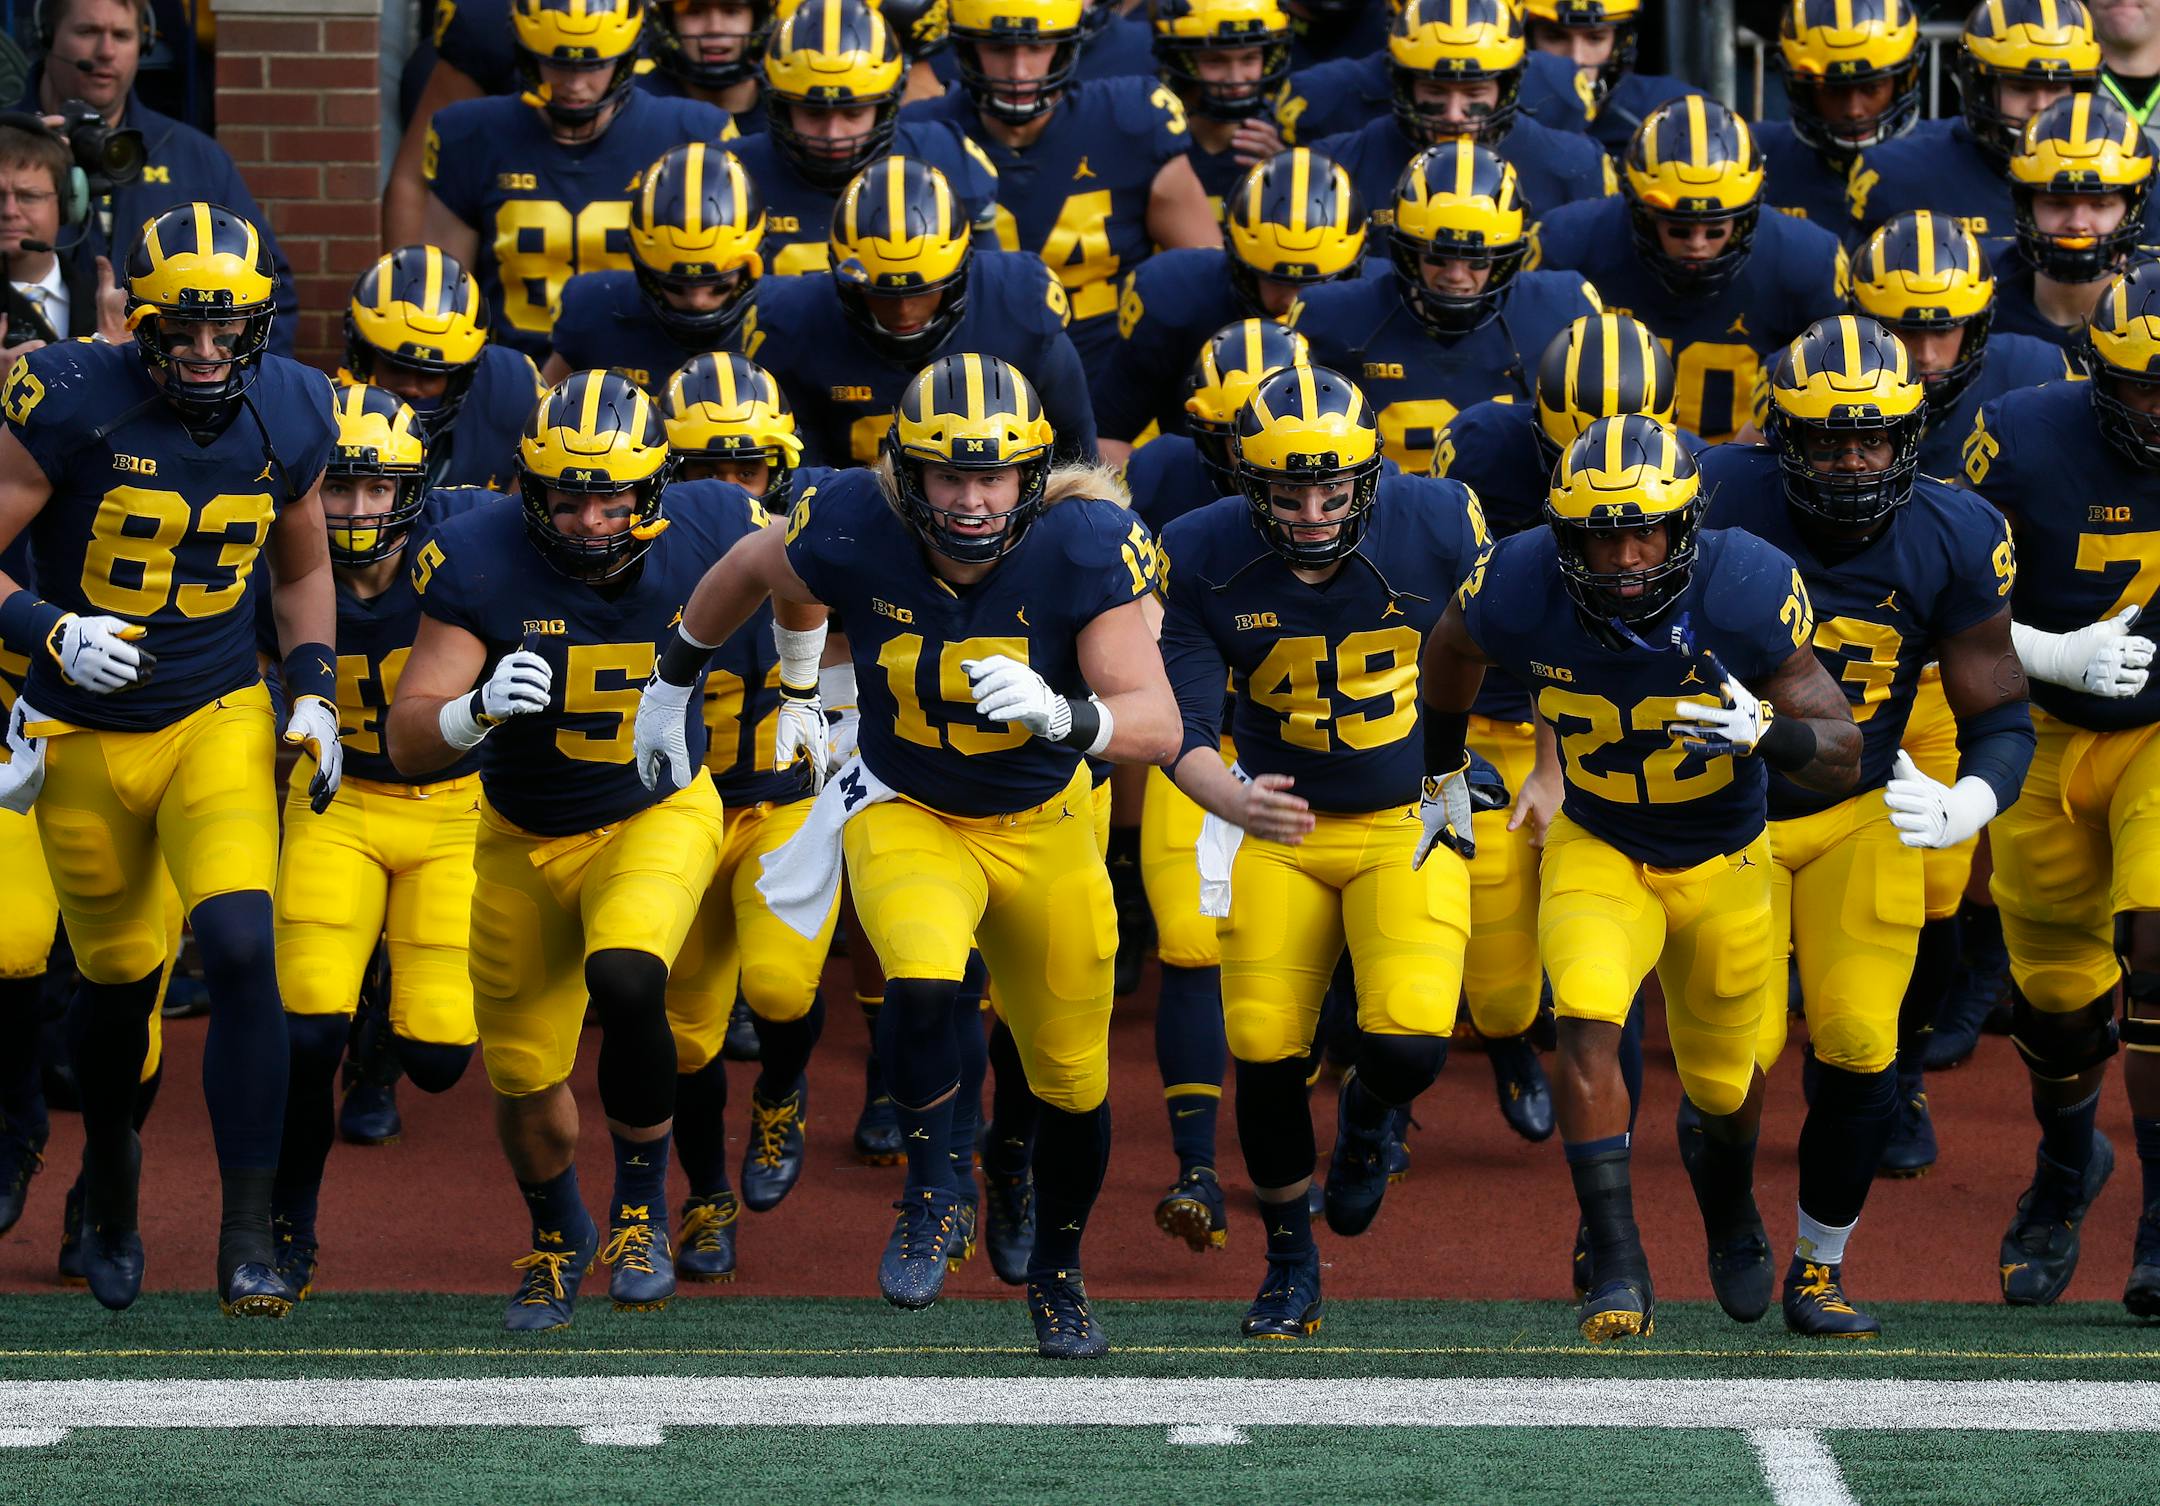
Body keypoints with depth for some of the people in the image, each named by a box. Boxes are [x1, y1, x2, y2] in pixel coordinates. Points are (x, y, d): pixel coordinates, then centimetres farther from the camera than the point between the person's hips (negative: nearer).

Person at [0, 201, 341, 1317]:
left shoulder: (288, 417, -4)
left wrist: (315, 692, 3)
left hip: (220, 722, 1)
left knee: (241, 950, -19)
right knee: (121, 979, 12)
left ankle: (249, 1235, -14)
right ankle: (109, 1180, 44)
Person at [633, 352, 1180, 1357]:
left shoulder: (1084, 550, -26)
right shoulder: (854, 532, -25)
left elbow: (1158, 725, -30)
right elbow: (749, 570, -1)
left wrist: (1062, 714, -51)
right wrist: (674, 677, 13)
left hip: (1041, 823, 1)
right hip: (903, 813, -1)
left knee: (1073, 1080, 13)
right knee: (924, 986, -32)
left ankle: (1057, 1275, 40)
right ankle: (930, 1197, -8)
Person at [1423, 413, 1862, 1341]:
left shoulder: (1746, 594, -30)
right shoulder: (1521, 592, -25)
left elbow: (1843, 753, -24)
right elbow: (1450, 652, 2)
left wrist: (1765, 734, -45)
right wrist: (1441, 773, 13)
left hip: (1720, 858, 0)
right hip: (1595, 848, 0)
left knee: (1724, 1078, 16)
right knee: (1587, 1023, -26)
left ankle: (1730, 1209, 51)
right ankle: (1618, 1273, -22)